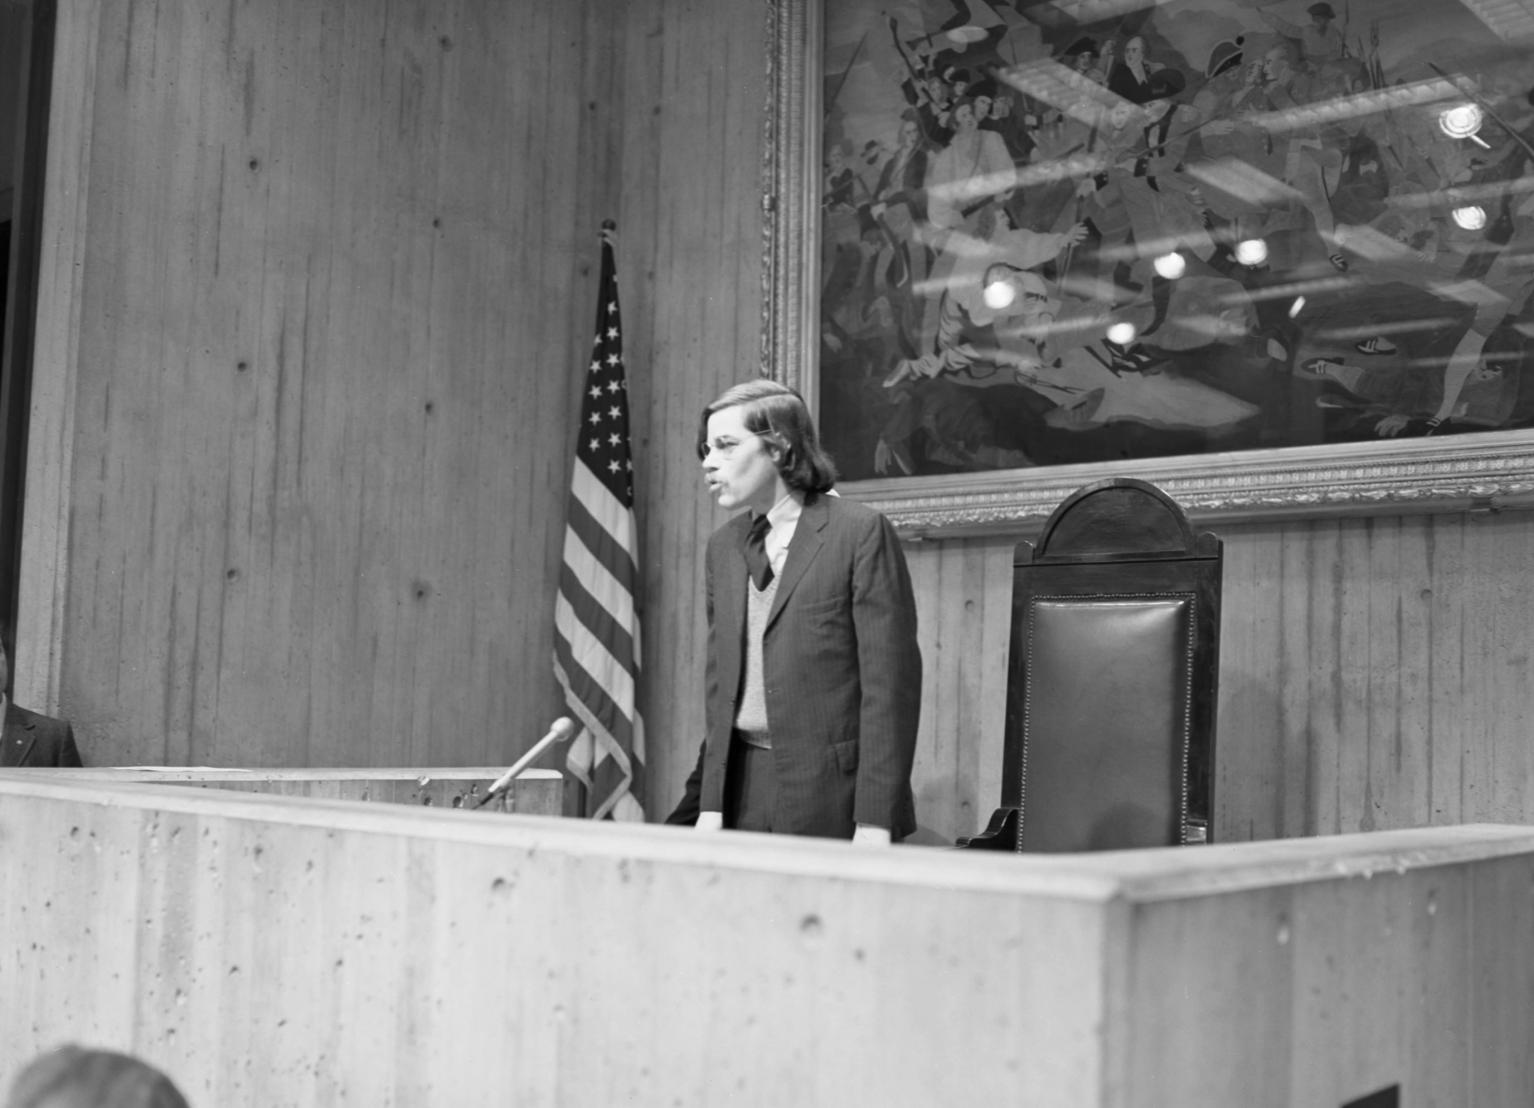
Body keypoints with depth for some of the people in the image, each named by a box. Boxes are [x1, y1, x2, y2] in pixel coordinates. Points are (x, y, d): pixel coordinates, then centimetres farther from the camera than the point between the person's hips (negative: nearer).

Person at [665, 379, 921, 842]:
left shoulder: (860, 531, -7)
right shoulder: (722, 547, 12)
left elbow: (890, 679, -11)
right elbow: (720, 681, 13)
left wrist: (875, 822, -15)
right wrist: (710, 804, 4)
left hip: (833, 801, -5)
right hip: (742, 785, 5)